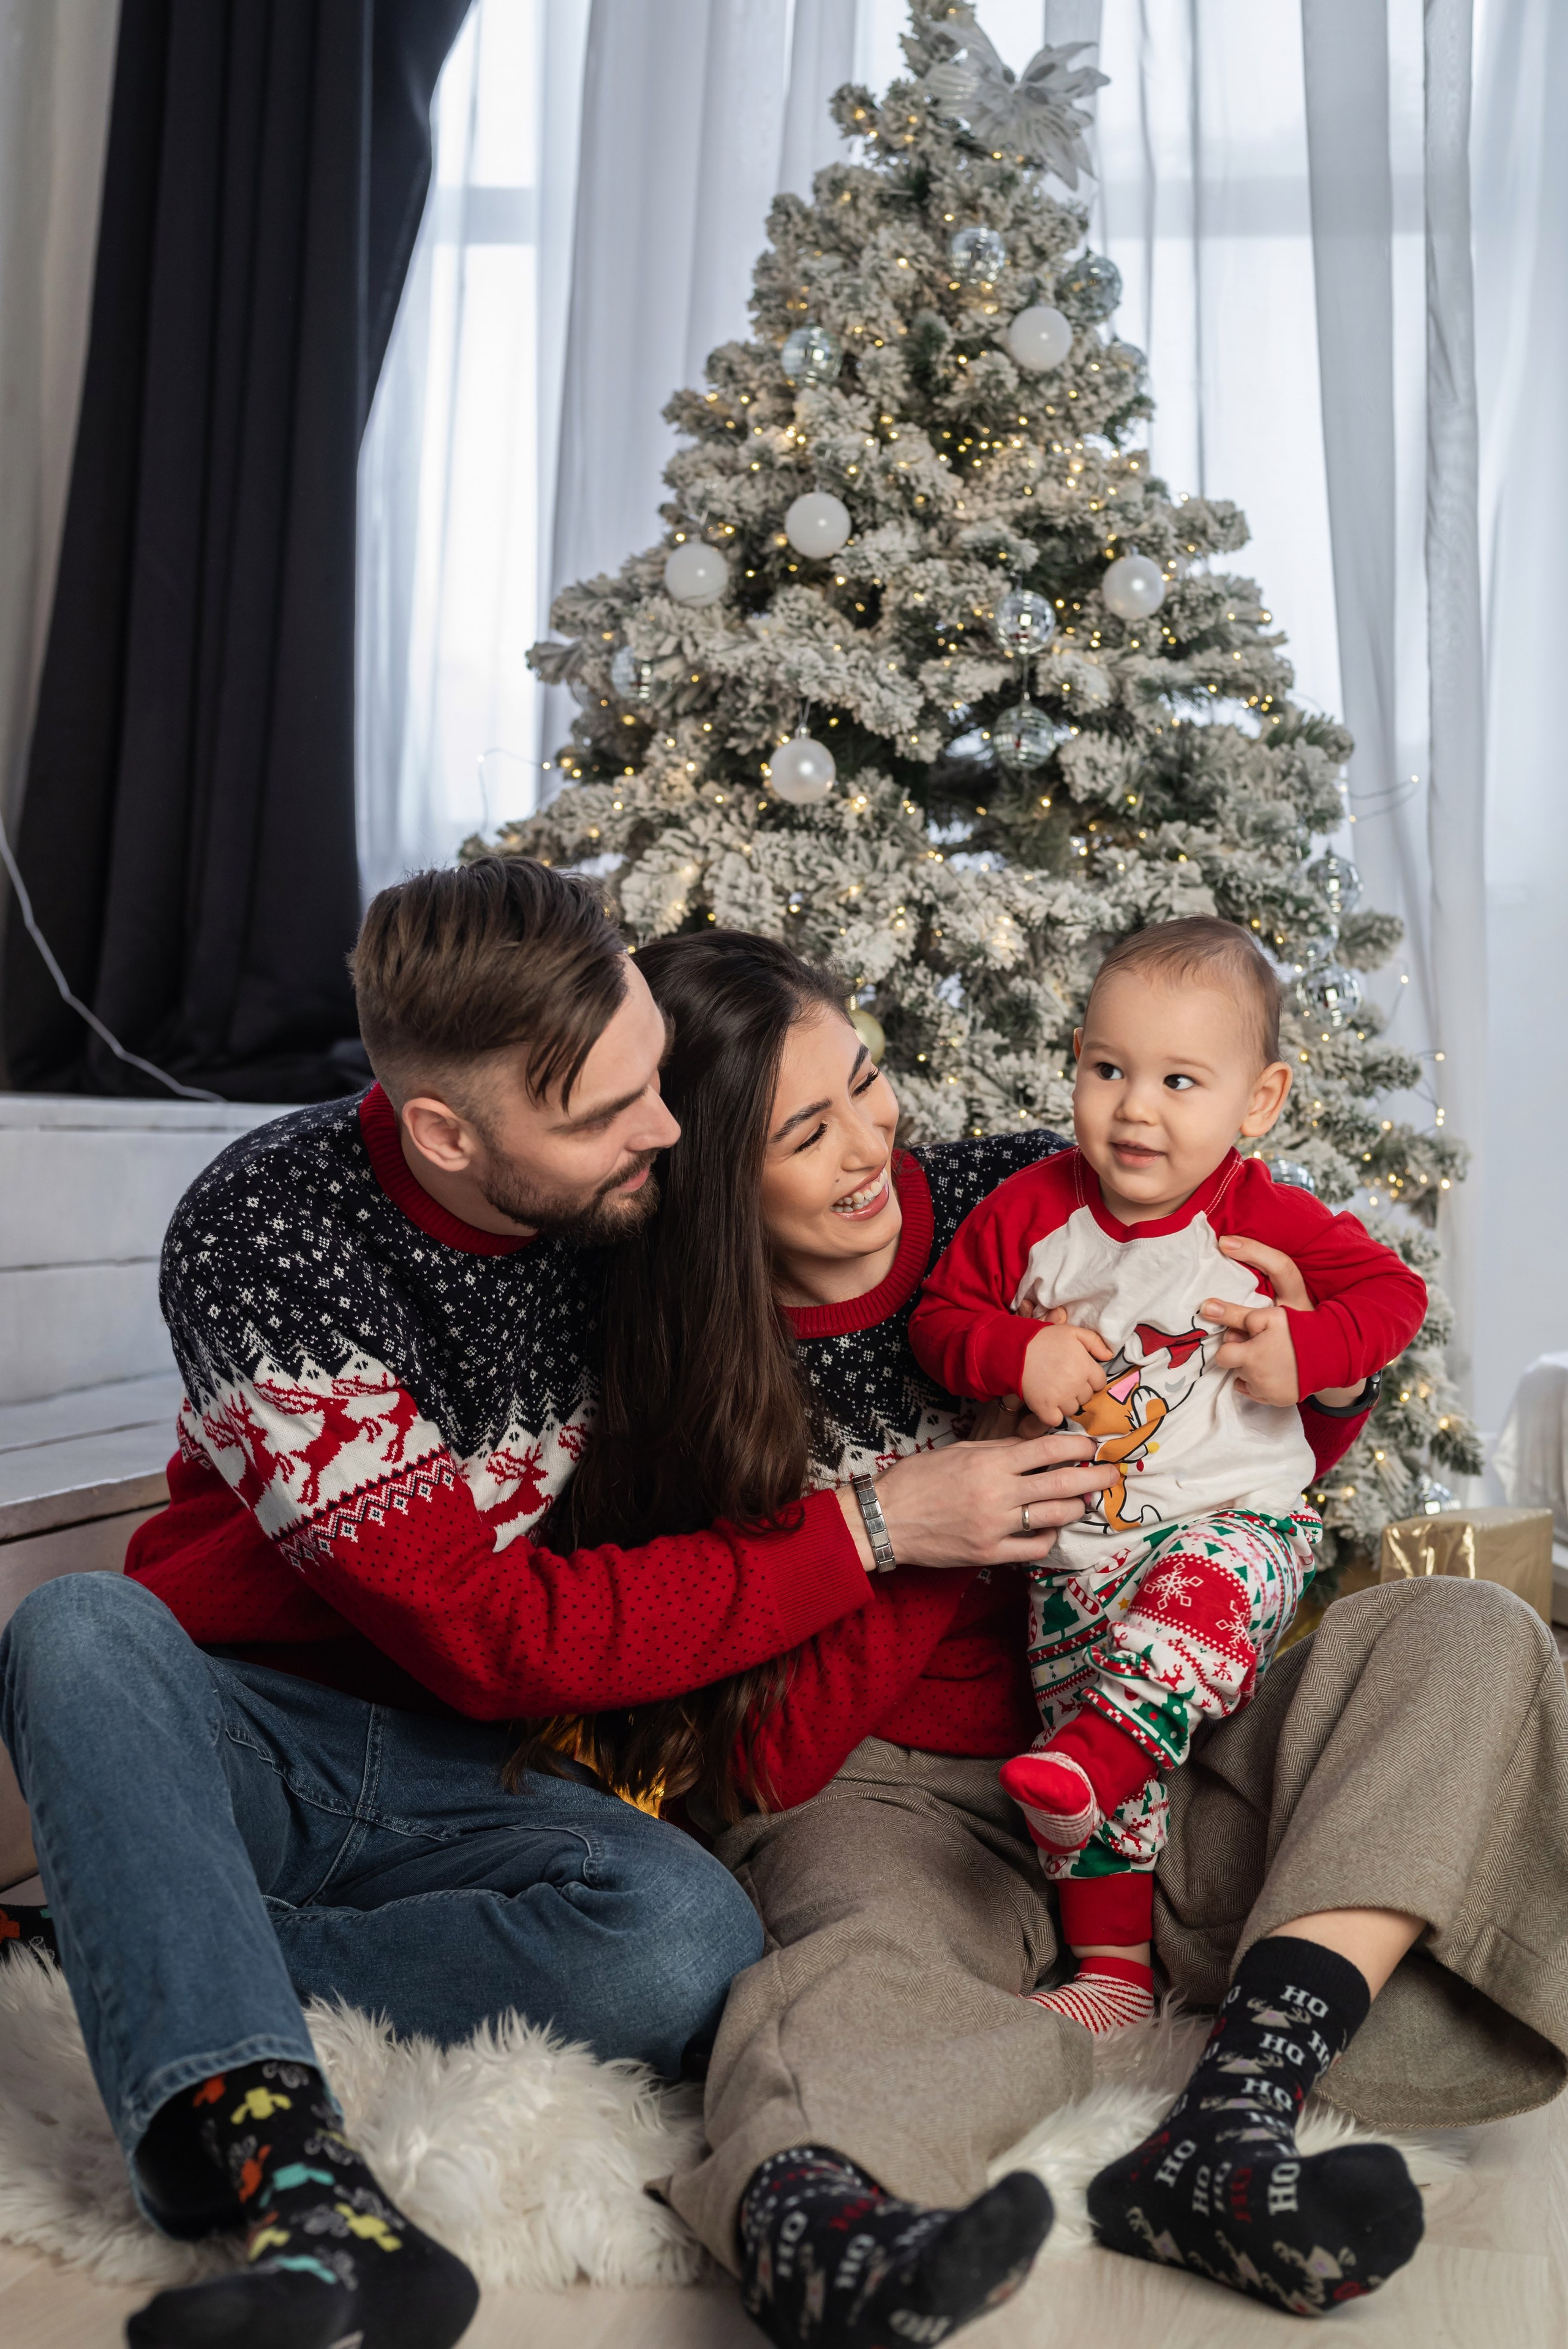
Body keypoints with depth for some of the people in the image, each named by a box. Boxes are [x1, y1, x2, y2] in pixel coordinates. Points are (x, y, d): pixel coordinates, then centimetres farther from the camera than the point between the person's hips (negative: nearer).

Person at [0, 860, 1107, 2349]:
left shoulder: (646, 1194, -6)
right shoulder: (266, 1234, -18)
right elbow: (482, 1630, -21)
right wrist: (865, 1534, -21)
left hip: (469, 1783, 3)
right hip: (244, 1736, -2)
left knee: (687, 1937, -29)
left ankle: (127, 1959, -22)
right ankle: (269, 2149, -46)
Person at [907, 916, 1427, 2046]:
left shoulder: (1262, 1218, -6)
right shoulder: (1032, 1210, -1)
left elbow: (1394, 1288, 0)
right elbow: (940, 1315, 5)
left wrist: (1304, 1349, -18)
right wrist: (1017, 1353, -16)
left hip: (1236, 1519, -2)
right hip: (1078, 1545, 3)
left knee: (1207, 1585, -38)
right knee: (1094, 1739, 0)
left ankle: (1097, 1750, -46)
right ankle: (1113, 1966, 11)